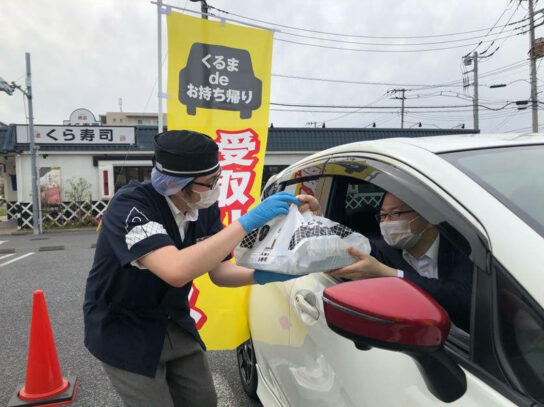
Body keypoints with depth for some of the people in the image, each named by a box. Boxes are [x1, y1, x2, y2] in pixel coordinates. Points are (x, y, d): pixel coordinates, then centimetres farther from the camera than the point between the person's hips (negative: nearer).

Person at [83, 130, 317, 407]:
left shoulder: (205, 207, -11)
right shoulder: (129, 205, -30)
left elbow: (219, 271, -4)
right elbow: (177, 271, -46)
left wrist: (260, 275, -24)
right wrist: (248, 221, -43)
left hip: (174, 323, 6)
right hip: (124, 331, -5)